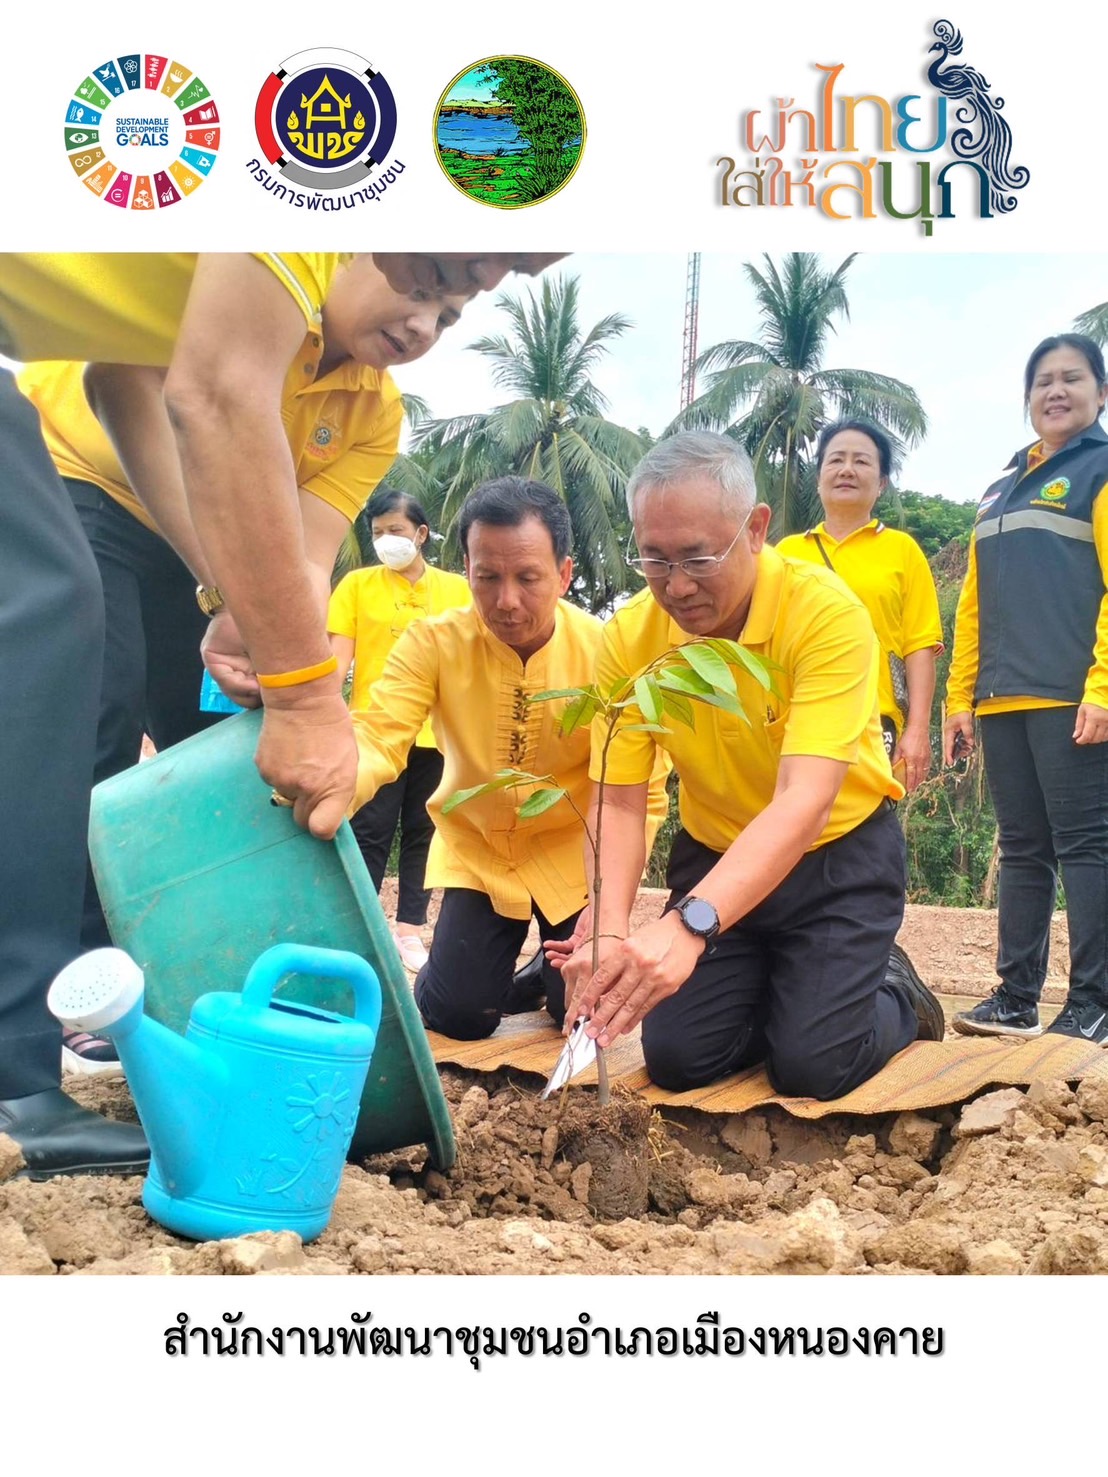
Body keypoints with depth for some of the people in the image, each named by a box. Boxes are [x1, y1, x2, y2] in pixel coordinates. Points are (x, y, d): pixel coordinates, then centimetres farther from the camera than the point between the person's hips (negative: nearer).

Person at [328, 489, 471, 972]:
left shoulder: (457, 590, 7)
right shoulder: (357, 584, 4)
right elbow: (339, 655, -1)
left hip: (437, 731, 2)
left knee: (422, 832, 9)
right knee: (370, 833, 0)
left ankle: (409, 928, 18)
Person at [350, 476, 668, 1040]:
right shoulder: (432, 644, -17)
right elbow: (377, 738, -27)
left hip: (573, 855, -1)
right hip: (475, 851, 1)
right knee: (458, 1014, -5)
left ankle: (554, 964, 31)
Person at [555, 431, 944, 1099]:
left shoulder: (825, 611, -28)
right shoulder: (630, 635, -15)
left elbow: (804, 801, -38)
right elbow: (620, 803, -16)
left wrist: (689, 926, -52)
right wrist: (609, 931, -36)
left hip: (839, 852, -4)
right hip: (715, 855, 4)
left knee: (814, 1064, -15)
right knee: (678, 1056, -5)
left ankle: (901, 1000, 18)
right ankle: (771, 994, 26)